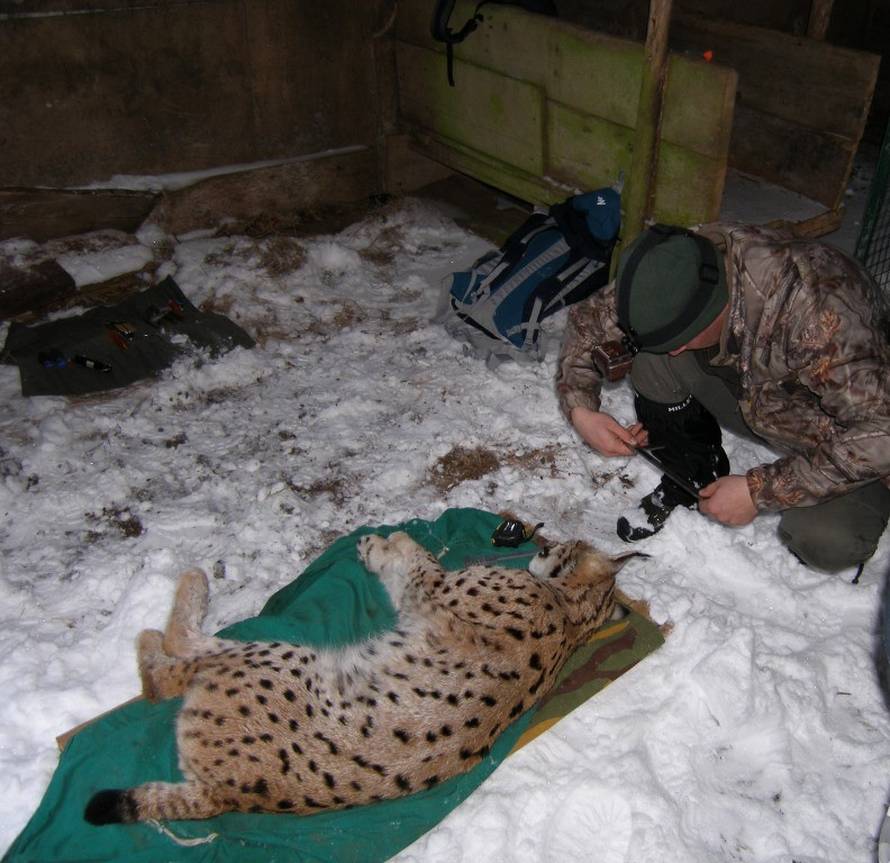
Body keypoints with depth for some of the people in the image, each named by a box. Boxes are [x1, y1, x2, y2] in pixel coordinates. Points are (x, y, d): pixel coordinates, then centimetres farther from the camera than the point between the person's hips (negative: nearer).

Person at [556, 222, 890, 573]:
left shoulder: (815, 310, -40)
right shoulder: (671, 271, -21)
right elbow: (589, 318, -6)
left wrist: (758, 492, -32)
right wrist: (580, 409, -18)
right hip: (754, 397, 5)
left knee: (826, 543, -32)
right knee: (652, 355, -20)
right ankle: (688, 477, 3)